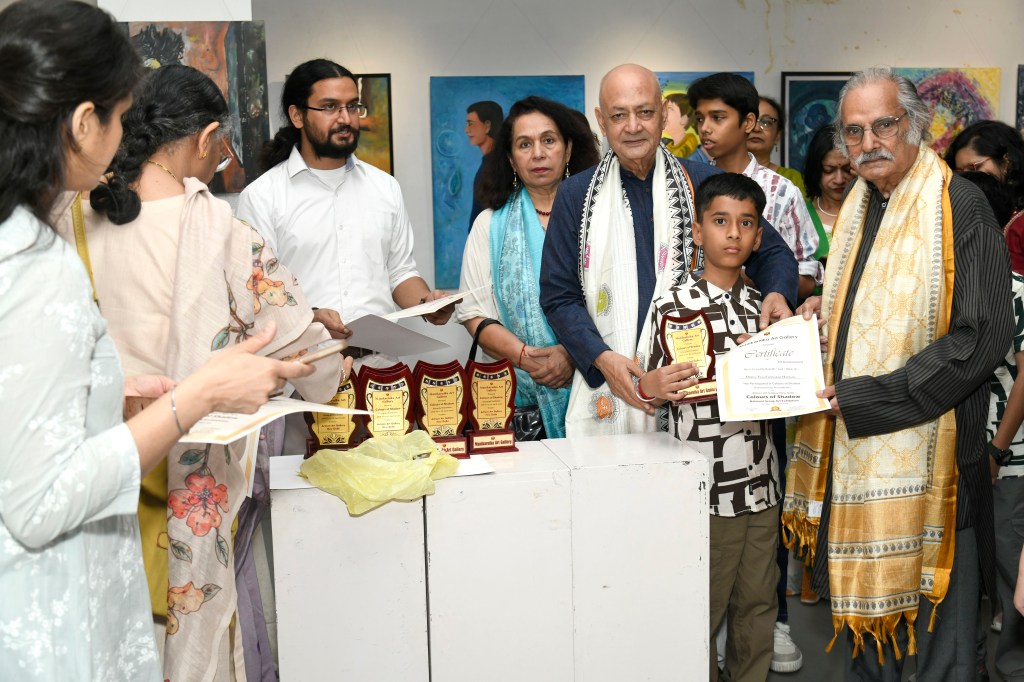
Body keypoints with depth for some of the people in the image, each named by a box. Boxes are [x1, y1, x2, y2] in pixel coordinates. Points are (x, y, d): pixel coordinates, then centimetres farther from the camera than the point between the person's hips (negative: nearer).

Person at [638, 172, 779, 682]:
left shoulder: (763, 304, 10)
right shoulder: (673, 304, -6)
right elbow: (653, 390, -3)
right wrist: (651, 387, -25)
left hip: (761, 482, 5)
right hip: (705, 487, -5)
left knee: (757, 602, 14)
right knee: (702, 609, 3)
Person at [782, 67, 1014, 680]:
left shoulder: (959, 205, -11)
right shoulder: (857, 207, 12)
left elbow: (983, 336, -19)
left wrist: (865, 398, -20)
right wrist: (830, 310, 4)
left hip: (928, 450, -7)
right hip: (855, 447, 7)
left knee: (936, 608, 3)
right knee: (863, 598, 16)